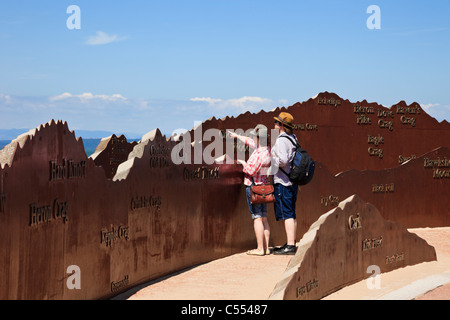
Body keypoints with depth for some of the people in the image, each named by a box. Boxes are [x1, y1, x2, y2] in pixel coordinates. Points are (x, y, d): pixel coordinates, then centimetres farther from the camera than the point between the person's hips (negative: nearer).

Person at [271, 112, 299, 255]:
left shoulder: (281, 140, -15)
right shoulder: (293, 138, 13)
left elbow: (283, 160, -26)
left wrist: (272, 160, -9)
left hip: (283, 181, -9)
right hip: (293, 181, 9)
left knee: (287, 214, -10)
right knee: (291, 214, 13)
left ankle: (290, 246, -12)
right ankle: (291, 243, 19)